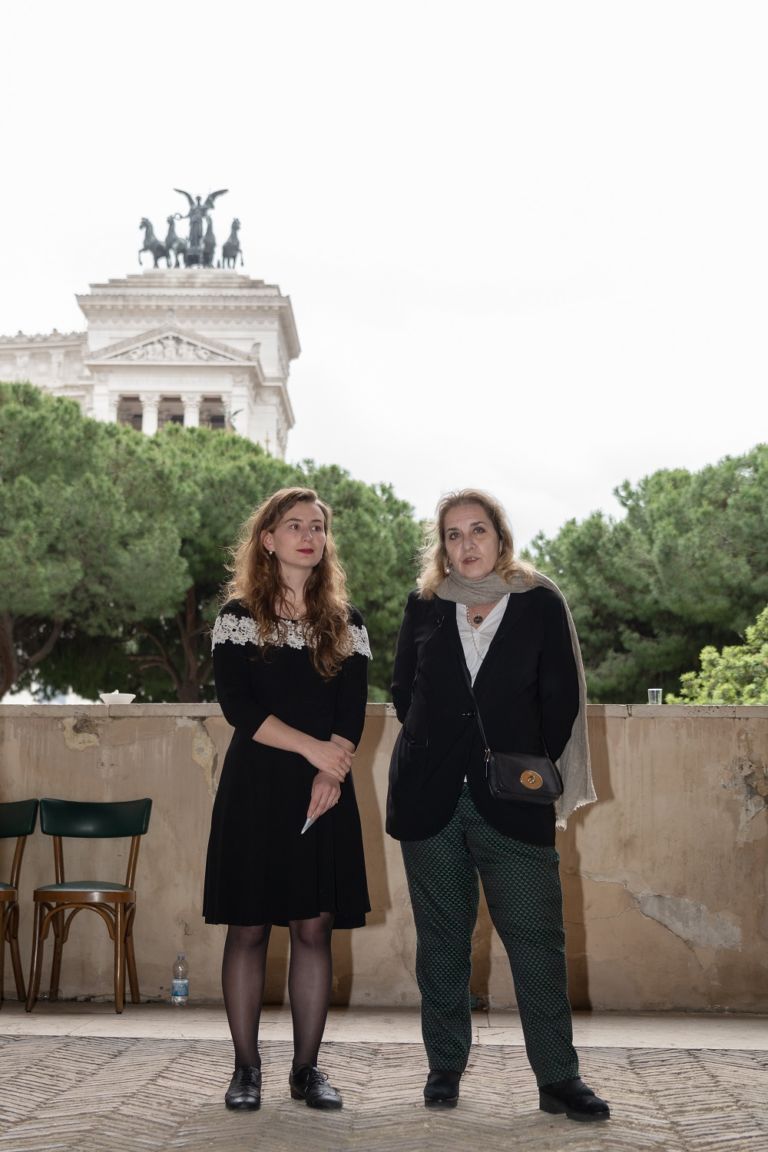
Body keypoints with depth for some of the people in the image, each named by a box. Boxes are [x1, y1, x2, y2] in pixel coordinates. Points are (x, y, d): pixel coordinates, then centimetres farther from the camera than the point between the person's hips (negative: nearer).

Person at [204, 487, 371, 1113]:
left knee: (314, 927, 2)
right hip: (255, 786, -2)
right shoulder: (238, 616, 4)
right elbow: (237, 706, -7)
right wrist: (313, 748, -14)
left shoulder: (346, 623, 11)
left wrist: (331, 773, -14)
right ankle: (246, 1067, 11)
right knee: (248, 927, 0)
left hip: (325, 793, 2)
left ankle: (308, 1068, 11)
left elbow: (353, 711, 2)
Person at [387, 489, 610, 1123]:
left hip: (512, 799, -2)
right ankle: (445, 1068, 19)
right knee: (442, 940, 8)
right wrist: (434, 749, 10)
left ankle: (558, 1078, 4)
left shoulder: (541, 605, 2)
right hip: (431, 799, 2)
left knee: (537, 940, -4)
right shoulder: (424, 607, 9)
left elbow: (561, 699, 3)